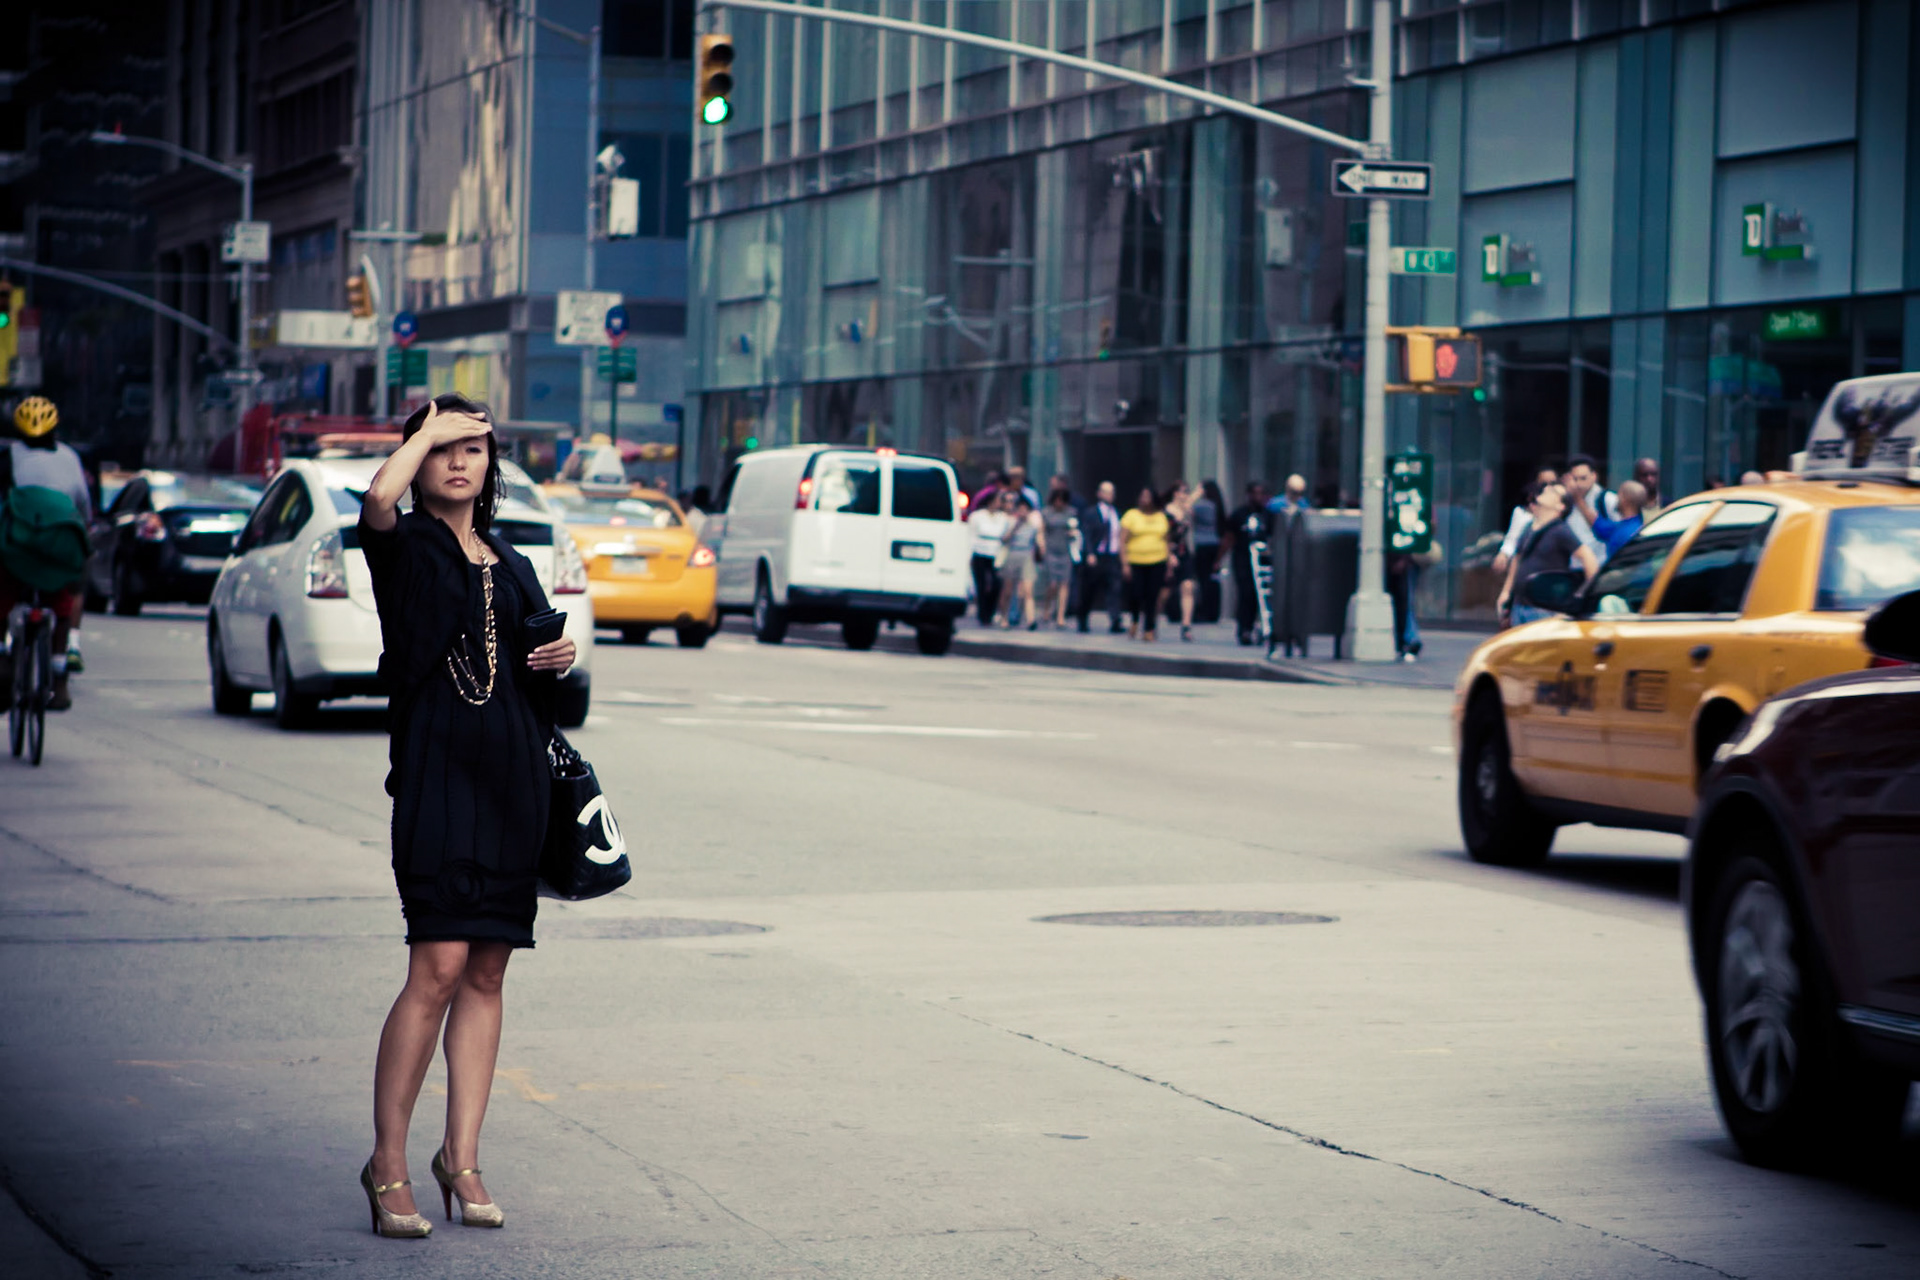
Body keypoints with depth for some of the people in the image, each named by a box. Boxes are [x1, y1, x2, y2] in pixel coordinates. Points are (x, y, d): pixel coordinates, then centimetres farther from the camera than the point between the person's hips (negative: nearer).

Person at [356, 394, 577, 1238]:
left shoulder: (511, 566, 18)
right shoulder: (405, 547, 1)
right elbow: (380, 496, -23)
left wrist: (559, 659, 4)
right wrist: (429, 428, -7)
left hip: (514, 776, 6)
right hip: (437, 766, -6)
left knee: (487, 974, 6)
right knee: (439, 968, -14)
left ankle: (462, 1157, 13)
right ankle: (387, 1165, -5)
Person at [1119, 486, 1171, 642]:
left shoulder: (1162, 517, 12)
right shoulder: (1131, 515, 3)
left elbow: (1167, 540, 17)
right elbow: (1122, 540, -1)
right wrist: (1124, 563, -9)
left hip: (1157, 563, 2)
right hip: (1135, 563, -2)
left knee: (1152, 597, -3)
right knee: (1135, 594, -9)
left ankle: (1150, 630, 4)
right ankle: (1135, 622, 19)